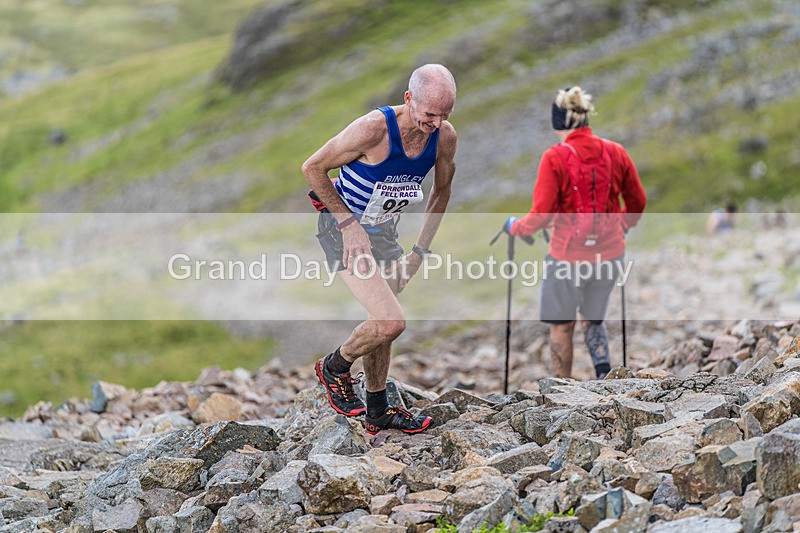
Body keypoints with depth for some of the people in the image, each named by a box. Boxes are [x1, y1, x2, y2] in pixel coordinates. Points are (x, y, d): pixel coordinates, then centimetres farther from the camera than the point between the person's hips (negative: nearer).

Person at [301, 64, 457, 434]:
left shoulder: (445, 137, -11)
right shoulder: (374, 128, -29)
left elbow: (441, 192, 10)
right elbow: (312, 168, -18)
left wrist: (420, 251, 8)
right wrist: (348, 222, -19)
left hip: (382, 232, 7)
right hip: (342, 229, -7)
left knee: (382, 323, 18)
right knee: (391, 323, -19)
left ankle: (377, 413, 35)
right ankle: (334, 368, 9)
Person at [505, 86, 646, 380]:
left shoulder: (555, 157, -14)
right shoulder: (615, 152, -1)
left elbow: (541, 213, -14)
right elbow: (638, 202, 9)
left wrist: (515, 227, 5)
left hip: (568, 256, -4)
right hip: (610, 254, 4)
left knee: (561, 326, 13)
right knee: (593, 319, 24)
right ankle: (604, 370, 3)